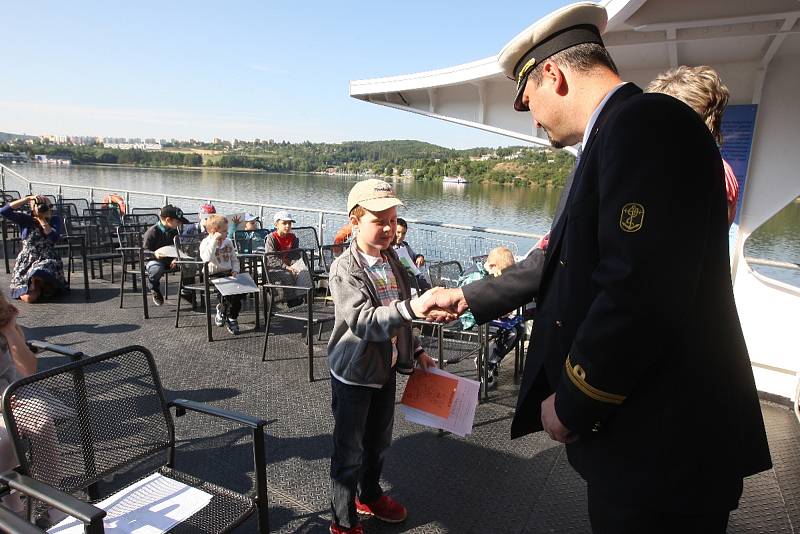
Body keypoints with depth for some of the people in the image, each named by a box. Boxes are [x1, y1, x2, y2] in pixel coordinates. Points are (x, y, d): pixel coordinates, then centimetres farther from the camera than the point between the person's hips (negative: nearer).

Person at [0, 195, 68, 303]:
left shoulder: (54, 220, 4)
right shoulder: (25, 219, 2)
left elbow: (54, 238, -14)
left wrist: (42, 219, -11)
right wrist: (28, 198, -15)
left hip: (48, 261, 1)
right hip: (26, 263, -1)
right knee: (28, 297, -17)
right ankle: (40, 285, 19)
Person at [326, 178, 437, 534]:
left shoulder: (391, 260, 2)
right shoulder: (344, 269, -21)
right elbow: (363, 321, -34)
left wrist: (416, 350, 10)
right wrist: (410, 308, -47)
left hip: (386, 369, 7)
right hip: (353, 374, -7)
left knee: (379, 442, 23)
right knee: (349, 451, 8)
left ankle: (369, 497, 48)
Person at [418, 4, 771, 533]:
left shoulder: (646, 120, -18)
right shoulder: (621, 133, 14)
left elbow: (642, 290, -28)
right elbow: (565, 261, 19)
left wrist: (571, 405, -14)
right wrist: (468, 297, 26)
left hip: (661, 444, -9)